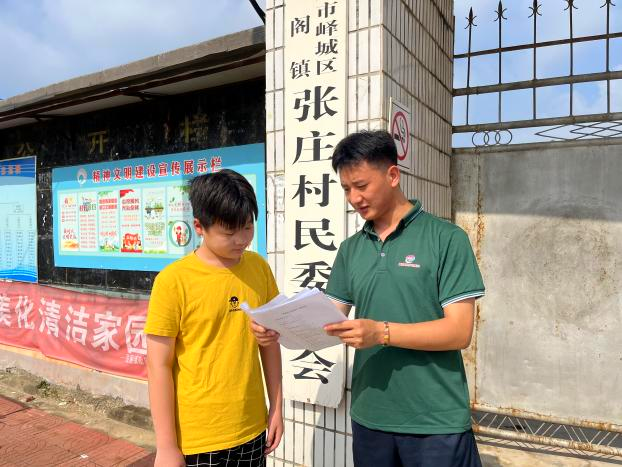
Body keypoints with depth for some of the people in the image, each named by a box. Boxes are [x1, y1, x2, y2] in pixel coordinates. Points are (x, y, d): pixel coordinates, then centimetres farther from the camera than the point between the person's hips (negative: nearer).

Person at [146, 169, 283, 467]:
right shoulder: (173, 281, -14)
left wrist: (276, 407, 8)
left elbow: (269, 342, 6)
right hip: (196, 440, -4)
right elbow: (159, 366, -10)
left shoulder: (259, 268, -2)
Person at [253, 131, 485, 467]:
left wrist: (382, 332, -25)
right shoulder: (351, 249, 7)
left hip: (436, 421, -4)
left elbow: (459, 331, -14)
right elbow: (329, 318, 6)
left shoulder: (446, 239, -9)